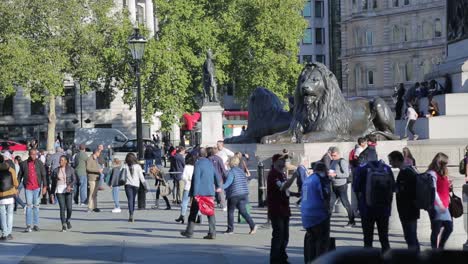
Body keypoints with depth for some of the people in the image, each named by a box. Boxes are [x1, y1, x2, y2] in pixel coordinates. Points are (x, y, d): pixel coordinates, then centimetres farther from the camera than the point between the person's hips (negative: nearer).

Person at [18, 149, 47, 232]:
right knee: (29, 206, -5)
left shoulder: (39, 163, 2)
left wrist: (45, 186, -9)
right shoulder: (24, 164, 2)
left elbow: (43, 175, 0)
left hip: (37, 187, 1)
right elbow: (20, 176, 8)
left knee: (36, 206, 7)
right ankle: (28, 225, -6)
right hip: (28, 188, -1)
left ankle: (36, 225, 12)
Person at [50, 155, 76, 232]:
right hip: (59, 190, 1)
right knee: (62, 208, -6)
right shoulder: (56, 170, 7)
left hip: (67, 190, -1)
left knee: (69, 207, -4)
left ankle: (68, 220, 25)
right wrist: (52, 192, 13)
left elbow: (74, 179, -1)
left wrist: (70, 186, -19)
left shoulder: (70, 169, 2)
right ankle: (64, 225, -3)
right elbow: (53, 180, 13)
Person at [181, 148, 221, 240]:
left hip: (200, 192, -5)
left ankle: (189, 232, 13)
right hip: (210, 192, 5)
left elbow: (196, 179, -17)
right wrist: (218, 186, 38)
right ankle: (212, 233, -2)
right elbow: (216, 176, 20)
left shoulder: (198, 164, -11)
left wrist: (195, 193, -17)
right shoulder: (210, 163, 10)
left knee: (193, 212, 7)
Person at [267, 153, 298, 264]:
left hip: (284, 210, 9)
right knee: (278, 236, -8)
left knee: (285, 237, 15)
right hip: (276, 211, -9)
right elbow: (282, 187, -29)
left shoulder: (282, 174, 16)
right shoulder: (273, 174, -15)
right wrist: (294, 176, -33)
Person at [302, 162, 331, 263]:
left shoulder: (307, 180, 14)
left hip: (306, 215, 8)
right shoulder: (322, 179, -9)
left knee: (310, 239, 18)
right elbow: (325, 197, -15)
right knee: (323, 240, -2)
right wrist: (327, 209, -1)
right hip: (319, 214, -8)